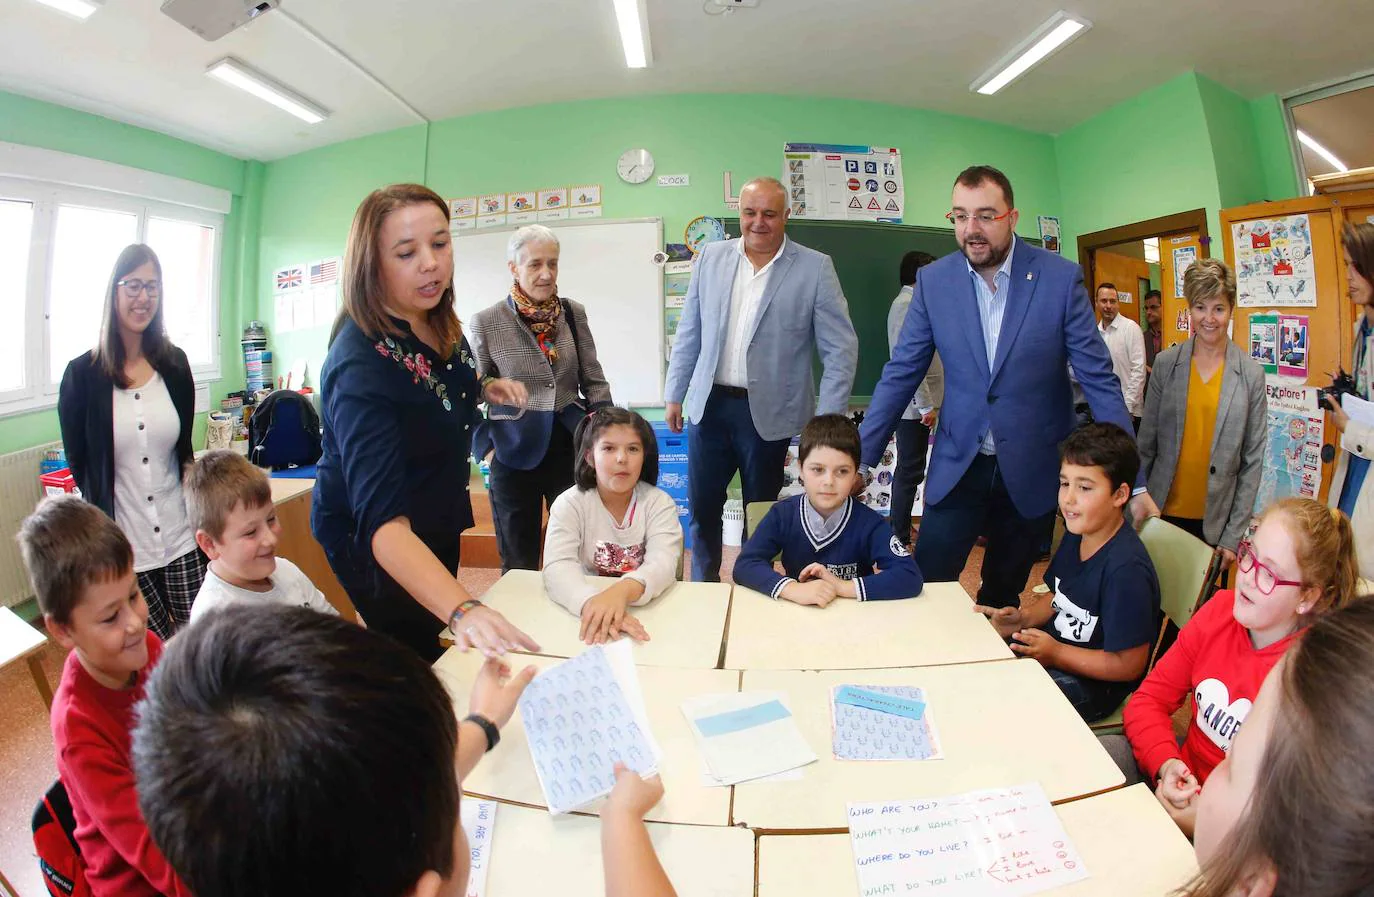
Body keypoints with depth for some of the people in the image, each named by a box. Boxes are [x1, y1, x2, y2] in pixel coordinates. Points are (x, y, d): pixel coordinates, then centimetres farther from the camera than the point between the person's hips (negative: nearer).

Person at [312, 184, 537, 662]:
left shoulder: (440, 323, -11)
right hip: (374, 539, -7)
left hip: (436, 520, 8)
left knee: (433, 631, 25)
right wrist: (464, 609, -60)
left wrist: (485, 389, -8)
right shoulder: (360, 366, -35)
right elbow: (383, 519, -45)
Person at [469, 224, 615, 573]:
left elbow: (594, 381, 8)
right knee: (518, 564, 12)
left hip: (570, 447, 2)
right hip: (515, 453, -1)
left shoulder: (574, 313, 3)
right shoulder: (486, 322, -3)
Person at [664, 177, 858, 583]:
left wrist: (828, 422, -10)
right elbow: (689, 332, 10)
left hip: (769, 411, -2)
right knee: (702, 507, 11)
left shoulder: (815, 268, -5)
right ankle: (704, 586, 33)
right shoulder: (711, 257, 5)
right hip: (709, 405, 3)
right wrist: (674, 394, 8)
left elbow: (840, 348, -5)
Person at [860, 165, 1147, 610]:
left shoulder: (1061, 278, -9)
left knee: (1002, 597, 16)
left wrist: (1133, 482, -9)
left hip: (1033, 470, 0)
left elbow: (1099, 380, -7)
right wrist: (861, 460, -6)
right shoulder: (933, 280, -4)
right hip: (956, 466, 1)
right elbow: (901, 374, -1)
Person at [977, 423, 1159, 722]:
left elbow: (1128, 665, -23)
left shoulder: (1126, 568, -28)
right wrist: (1023, 617, -2)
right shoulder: (1077, 532, 0)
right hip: (1053, 646, 8)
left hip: (1094, 683, -8)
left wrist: (1055, 654, -24)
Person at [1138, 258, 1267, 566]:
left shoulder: (1252, 374, -4)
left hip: (1215, 518, 0)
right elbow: (1146, 442, 2)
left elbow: (1253, 460, -2)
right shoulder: (1166, 363, -2)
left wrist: (1234, 535, -4)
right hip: (1164, 511, 0)